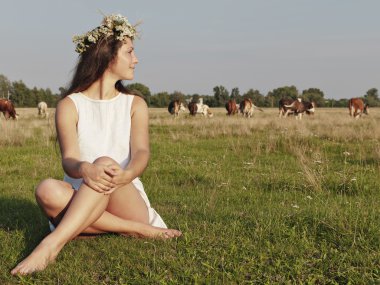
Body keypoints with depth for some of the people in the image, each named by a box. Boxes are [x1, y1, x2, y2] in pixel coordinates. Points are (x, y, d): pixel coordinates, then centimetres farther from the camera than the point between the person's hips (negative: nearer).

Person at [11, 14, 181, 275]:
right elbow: (69, 159, -12)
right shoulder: (70, 105, 3)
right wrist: (85, 170, -40)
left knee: (106, 162, -31)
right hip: (80, 201, 0)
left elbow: (141, 152, -10)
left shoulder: (135, 104, 8)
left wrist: (127, 174, -37)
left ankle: (53, 243, -44)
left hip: (128, 200, 0)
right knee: (48, 190, -33)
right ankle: (137, 229, -26)